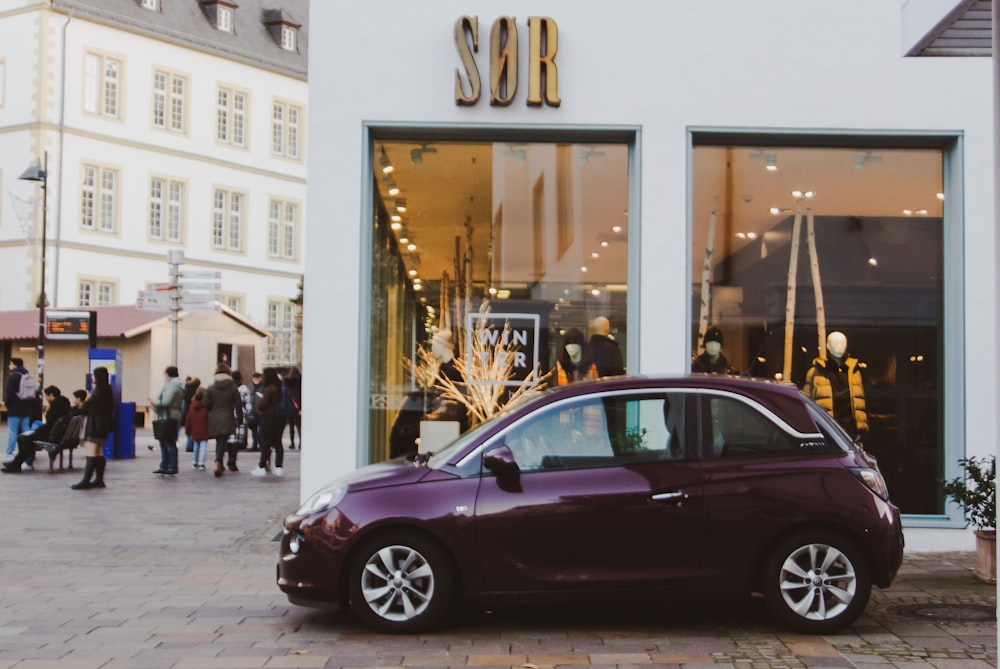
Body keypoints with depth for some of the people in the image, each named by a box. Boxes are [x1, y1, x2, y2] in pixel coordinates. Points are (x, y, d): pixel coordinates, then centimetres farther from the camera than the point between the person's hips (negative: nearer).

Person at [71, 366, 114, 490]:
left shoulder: (99, 392, -15)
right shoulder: (106, 391, 13)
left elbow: (86, 406, -13)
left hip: (95, 426, -10)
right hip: (102, 425, 10)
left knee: (91, 454, -10)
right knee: (99, 453, 12)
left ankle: (86, 481, -12)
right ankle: (99, 480, 15)